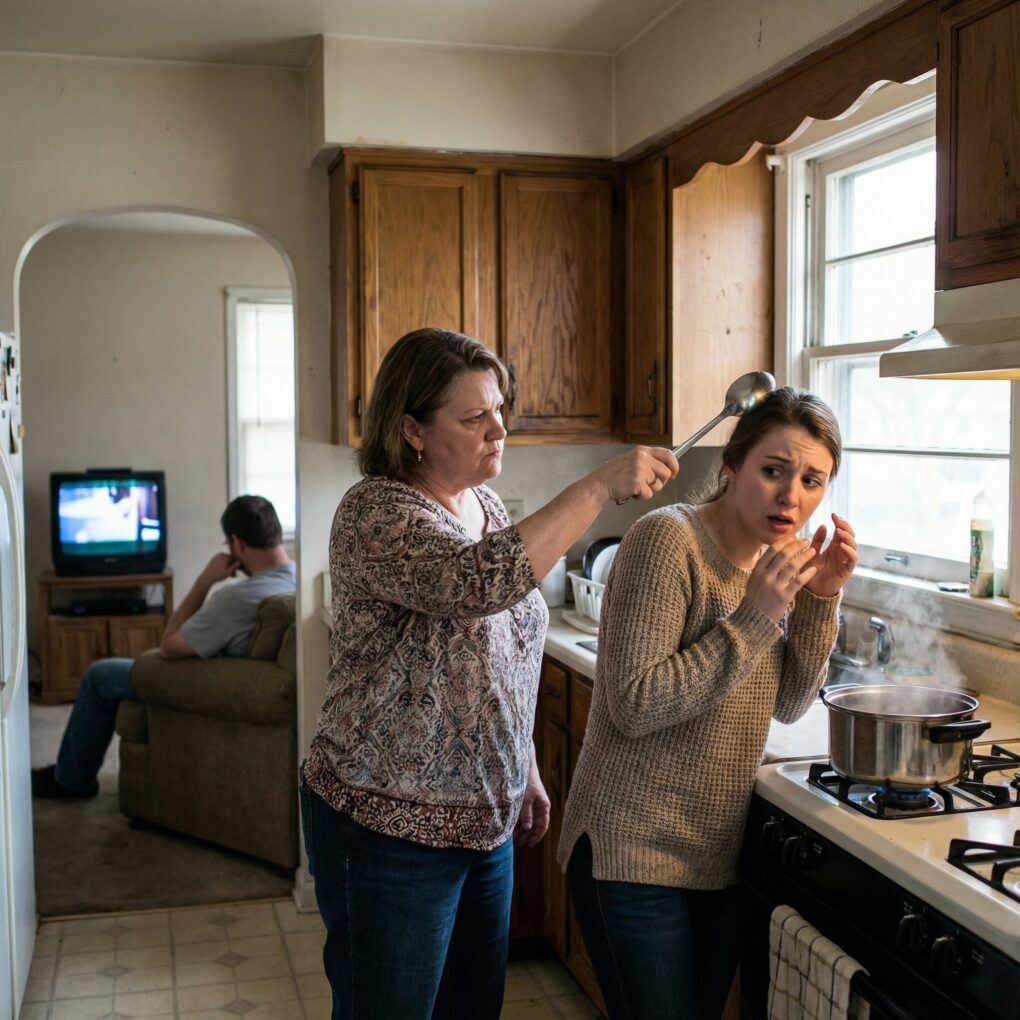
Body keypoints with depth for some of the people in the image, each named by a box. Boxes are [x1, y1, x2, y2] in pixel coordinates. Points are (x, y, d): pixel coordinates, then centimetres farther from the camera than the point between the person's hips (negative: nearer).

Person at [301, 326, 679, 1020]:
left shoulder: (485, 505, 7)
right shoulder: (375, 514, -18)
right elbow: (480, 582, -38)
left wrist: (525, 772, 18)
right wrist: (601, 486, -36)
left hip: (485, 819, 8)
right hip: (389, 827, -8)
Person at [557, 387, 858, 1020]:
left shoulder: (775, 556, 6)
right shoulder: (668, 540, -19)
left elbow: (788, 705, 6)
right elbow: (636, 706, -24)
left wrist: (820, 600, -7)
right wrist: (755, 616, -25)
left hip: (721, 857, 8)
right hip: (635, 854, -7)